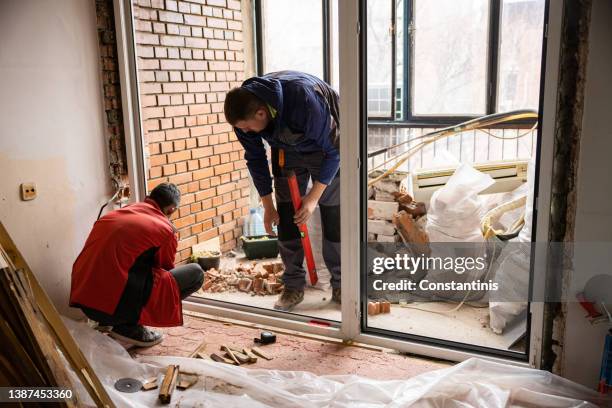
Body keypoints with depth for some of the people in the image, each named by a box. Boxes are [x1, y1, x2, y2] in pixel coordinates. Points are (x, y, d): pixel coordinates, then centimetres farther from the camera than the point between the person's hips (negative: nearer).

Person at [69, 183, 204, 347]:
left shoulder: (117, 213, 16)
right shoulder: (165, 229, -2)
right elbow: (165, 268, 15)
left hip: (84, 300, 8)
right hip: (114, 303, -8)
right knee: (195, 274, 0)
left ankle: (109, 320, 17)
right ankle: (129, 326, 0)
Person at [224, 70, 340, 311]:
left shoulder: (305, 101, -41)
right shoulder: (244, 111, -24)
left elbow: (334, 149, -28)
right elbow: (255, 158, -7)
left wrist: (313, 197, -26)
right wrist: (268, 205, -4)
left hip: (324, 147, -4)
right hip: (287, 151, 4)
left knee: (334, 216, -5)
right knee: (286, 218, -1)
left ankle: (340, 284, 8)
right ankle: (294, 285, 9)